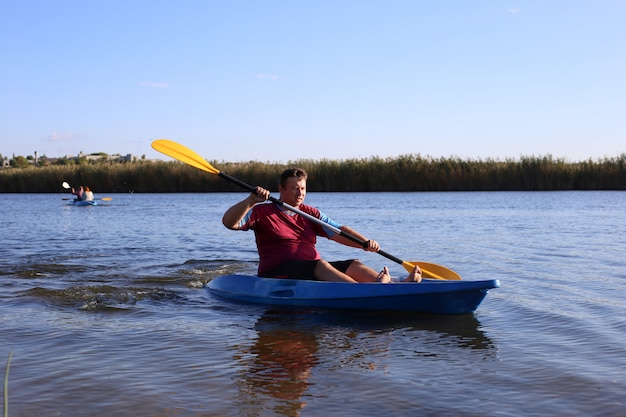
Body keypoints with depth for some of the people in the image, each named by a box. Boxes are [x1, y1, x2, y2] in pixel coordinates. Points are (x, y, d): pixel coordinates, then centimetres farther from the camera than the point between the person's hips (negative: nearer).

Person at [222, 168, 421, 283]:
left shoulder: (310, 214, 17)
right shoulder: (262, 212, 3)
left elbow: (338, 232, 6)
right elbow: (229, 222, -9)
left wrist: (365, 243, -11)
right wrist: (251, 201, -25)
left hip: (313, 271, 6)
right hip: (276, 274, -6)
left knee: (354, 265, -15)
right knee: (320, 265, -33)